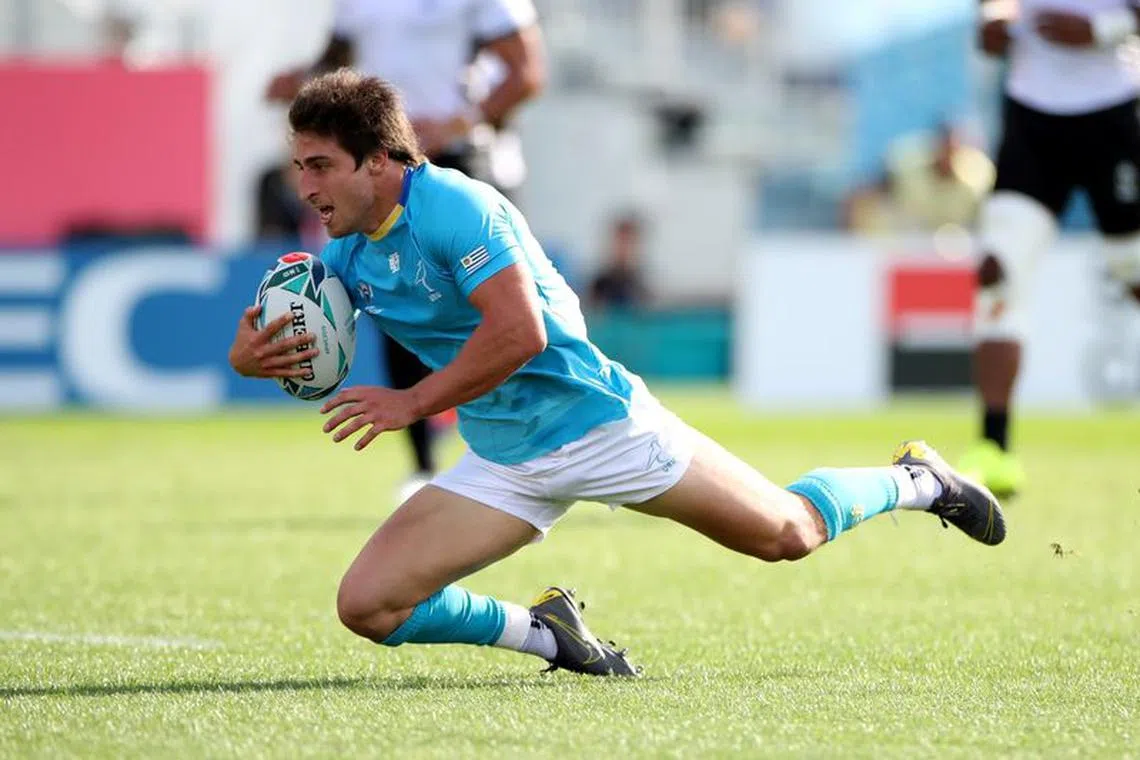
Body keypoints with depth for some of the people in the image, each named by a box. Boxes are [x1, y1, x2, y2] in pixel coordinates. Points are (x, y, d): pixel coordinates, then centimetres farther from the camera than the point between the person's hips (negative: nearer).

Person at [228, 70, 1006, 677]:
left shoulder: (451, 203, -21)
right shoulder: (348, 256, 3)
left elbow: (518, 331, -29)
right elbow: (285, 344, 9)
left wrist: (411, 402, -25)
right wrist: (252, 354, -15)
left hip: (595, 419, -7)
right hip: (506, 464, 7)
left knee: (789, 534, 2)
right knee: (367, 605, -10)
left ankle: (915, 480, 32)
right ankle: (546, 632, 11)